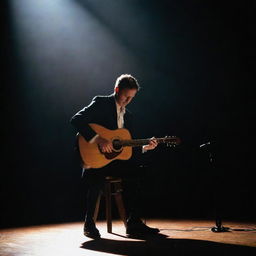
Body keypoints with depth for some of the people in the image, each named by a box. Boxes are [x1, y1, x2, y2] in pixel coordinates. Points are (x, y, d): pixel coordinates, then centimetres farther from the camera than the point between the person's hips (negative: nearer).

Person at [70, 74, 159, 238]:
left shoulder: (128, 116, 19)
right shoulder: (101, 103, -2)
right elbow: (76, 120, -18)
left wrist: (144, 147, 0)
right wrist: (98, 139, -26)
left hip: (116, 158, 6)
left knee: (136, 172, -19)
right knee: (98, 177, -35)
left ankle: (134, 224, -13)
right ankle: (89, 224, -16)